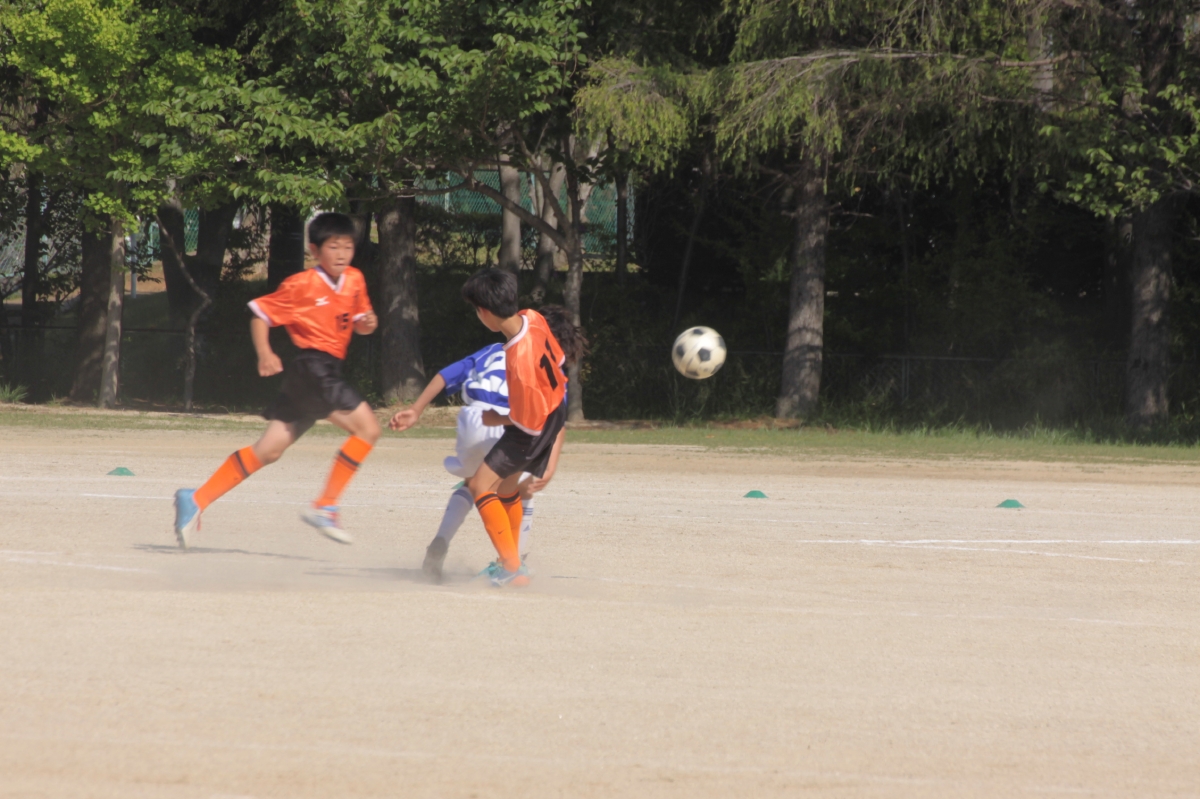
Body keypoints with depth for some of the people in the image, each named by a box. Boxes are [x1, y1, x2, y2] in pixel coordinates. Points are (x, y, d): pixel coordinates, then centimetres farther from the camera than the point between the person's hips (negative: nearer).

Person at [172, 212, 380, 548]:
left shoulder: (355, 281, 12)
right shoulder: (302, 285, -9)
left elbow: (358, 321, 24)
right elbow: (259, 314, -4)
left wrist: (366, 323, 0)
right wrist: (265, 353, -19)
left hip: (328, 374, 8)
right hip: (312, 367, -8)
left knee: (269, 449, 7)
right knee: (367, 427, -15)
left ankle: (197, 499, 8)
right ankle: (325, 507, -12)